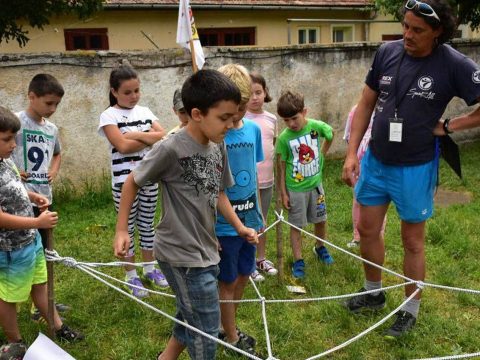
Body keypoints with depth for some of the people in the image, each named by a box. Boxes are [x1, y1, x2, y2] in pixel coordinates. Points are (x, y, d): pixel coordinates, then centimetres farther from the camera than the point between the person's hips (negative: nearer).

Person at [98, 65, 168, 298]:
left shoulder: (145, 112, 8)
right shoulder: (109, 115, -6)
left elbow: (165, 137, -3)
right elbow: (123, 146, -19)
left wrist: (138, 135, -13)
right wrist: (151, 138, -9)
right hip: (124, 181, -4)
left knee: (147, 224, 14)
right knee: (127, 228, 6)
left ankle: (150, 269, 29)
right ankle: (131, 276, 19)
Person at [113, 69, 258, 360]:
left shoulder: (219, 146, 1)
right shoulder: (170, 149, -20)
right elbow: (133, 182, -7)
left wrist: (239, 227, 6)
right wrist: (121, 230, -5)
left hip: (206, 251, 8)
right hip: (182, 254, -7)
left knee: (191, 320, 23)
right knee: (206, 330, 3)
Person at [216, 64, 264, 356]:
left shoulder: (253, 129, 0)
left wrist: (260, 212, 13)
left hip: (248, 219, 6)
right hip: (223, 223, -6)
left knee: (243, 276, 18)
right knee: (228, 282, 11)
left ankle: (228, 326, 39)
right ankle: (232, 338, 29)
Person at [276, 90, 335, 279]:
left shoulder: (316, 126, -13)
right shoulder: (283, 138, -16)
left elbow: (330, 135, 11)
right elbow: (282, 166, -9)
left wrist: (322, 154, 7)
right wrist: (283, 193, -8)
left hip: (315, 184, 3)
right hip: (295, 188, -3)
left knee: (320, 220, 18)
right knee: (296, 225, 7)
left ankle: (320, 248, 44)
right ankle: (298, 261, 19)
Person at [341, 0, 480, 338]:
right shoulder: (387, 52, -5)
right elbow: (366, 104, 3)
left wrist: (449, 126, -14)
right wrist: (352, 153, 0)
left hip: (415, 168, -4)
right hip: (374, 161, 5)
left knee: (413, 241, 10)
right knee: (367, 230, 16)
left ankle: (410, 310, 31)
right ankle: (374, 292, 40)